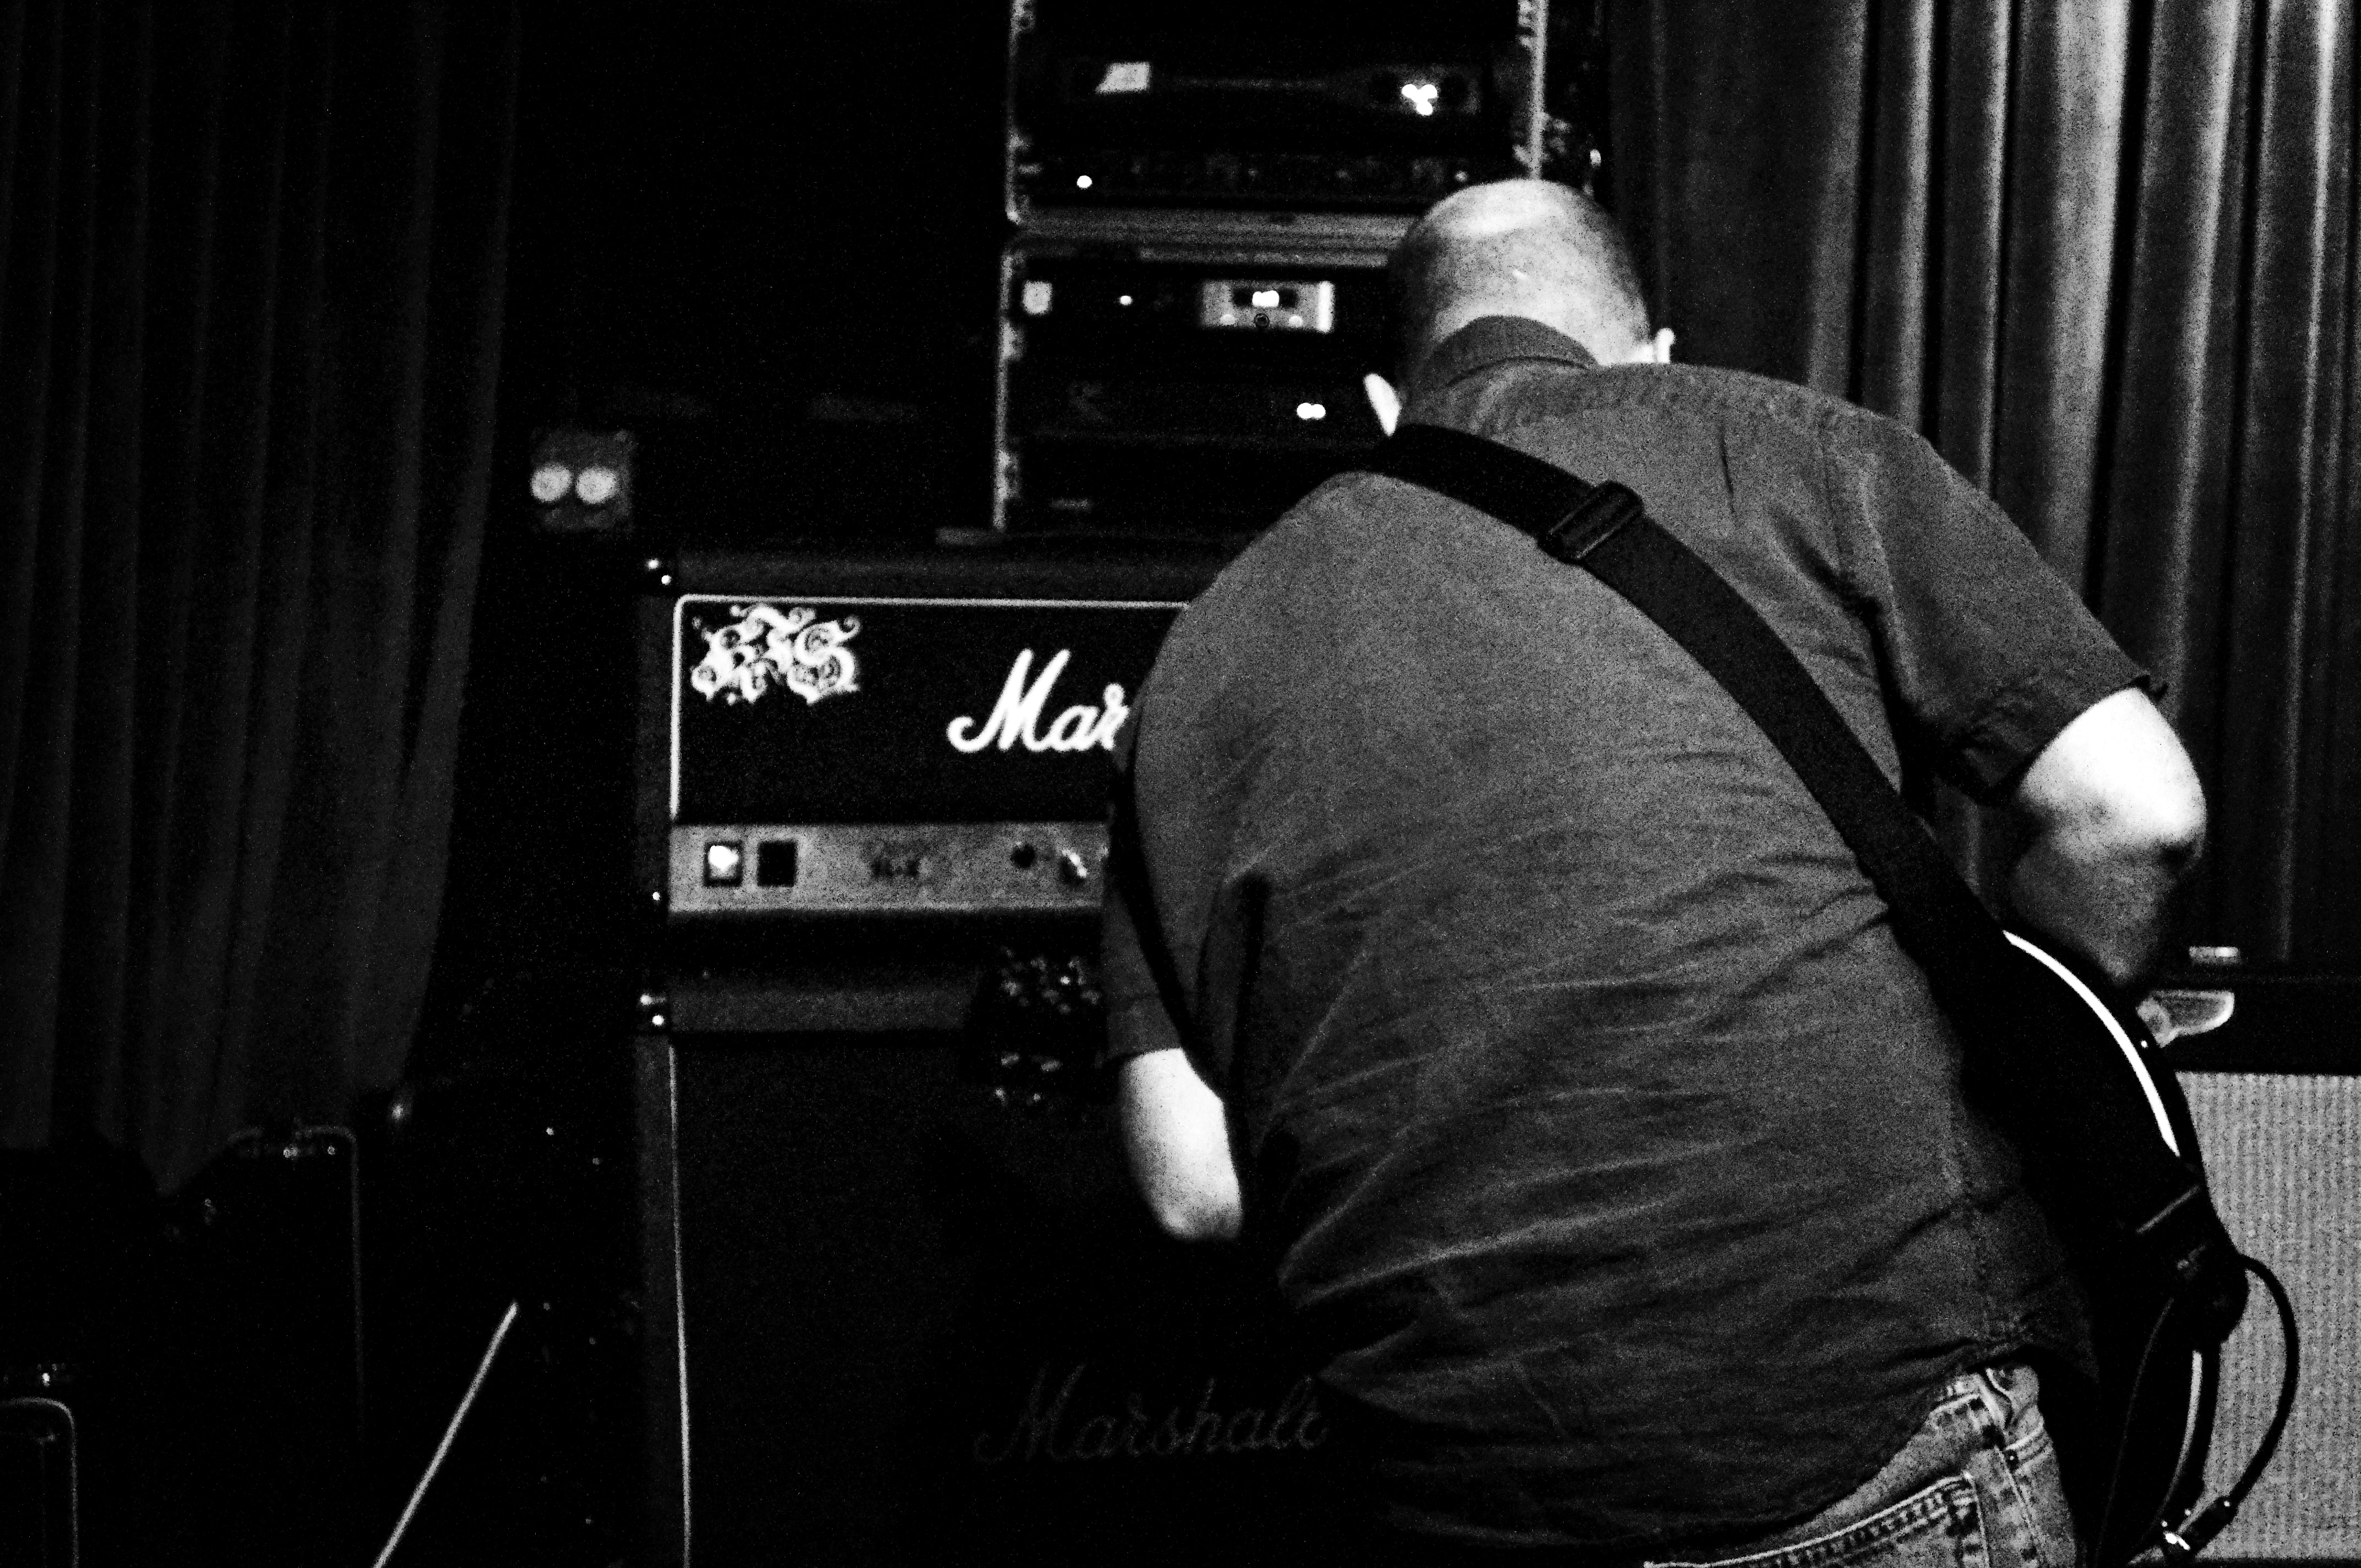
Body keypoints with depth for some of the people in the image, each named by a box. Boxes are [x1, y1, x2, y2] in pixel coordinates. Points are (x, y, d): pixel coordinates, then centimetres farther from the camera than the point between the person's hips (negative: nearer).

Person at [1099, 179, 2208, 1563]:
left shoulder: (1207, 655, 14)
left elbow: (1194, 1187, 6)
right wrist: (1989, 1060, 17)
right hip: (1879, 1404, -3)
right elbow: (2137, 812, 0)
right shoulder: (1789, 455, 7)